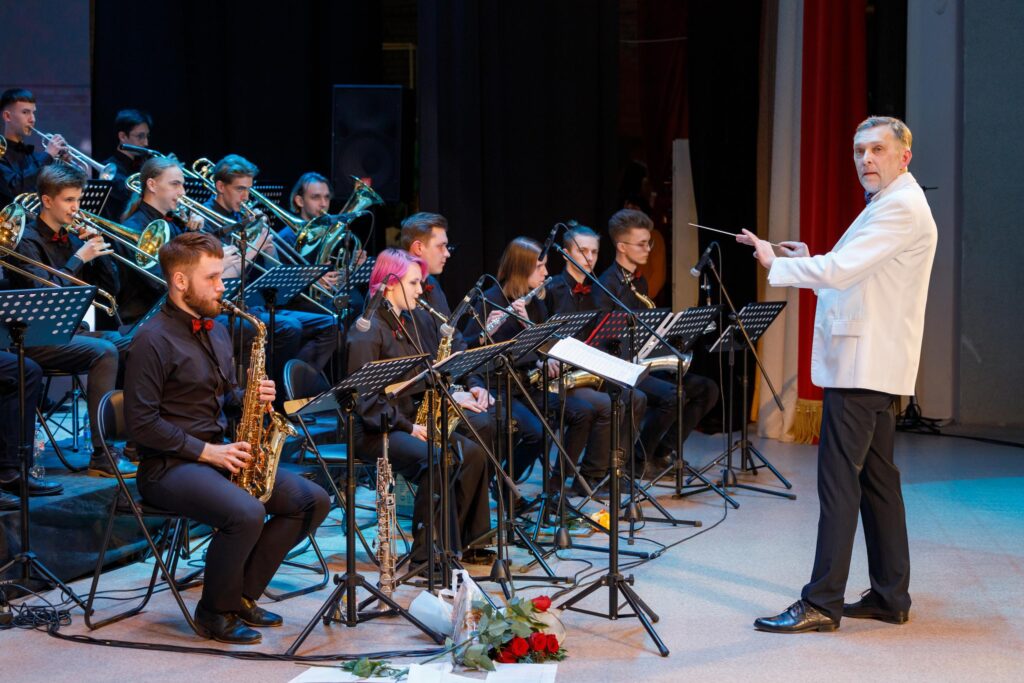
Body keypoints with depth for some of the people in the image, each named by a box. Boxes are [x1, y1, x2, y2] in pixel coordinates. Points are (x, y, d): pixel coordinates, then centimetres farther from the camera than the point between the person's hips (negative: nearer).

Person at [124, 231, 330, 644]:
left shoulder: (216, 332, 15)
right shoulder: (154, 340, -13)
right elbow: (141, 423, -17)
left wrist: (251, 397, 1)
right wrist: (206, 451, -18)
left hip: (221, 453, 9)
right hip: (169, 466, -9)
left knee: (314, 501, -5)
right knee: (246, 513, -34)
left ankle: (243, 594, 4)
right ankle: (215, 612, -9)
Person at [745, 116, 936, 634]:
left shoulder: (901, 208, -14)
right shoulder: (886, 205, 20)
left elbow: (841, 270, -23)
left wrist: (776, 265, -12)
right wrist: (808, 263, 12)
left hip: (863, 367, -11)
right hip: (870, 364, 11)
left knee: (839, 480, -10)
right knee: (876, 477, 12)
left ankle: (822, 604, -8)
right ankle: (890, 596, 18)